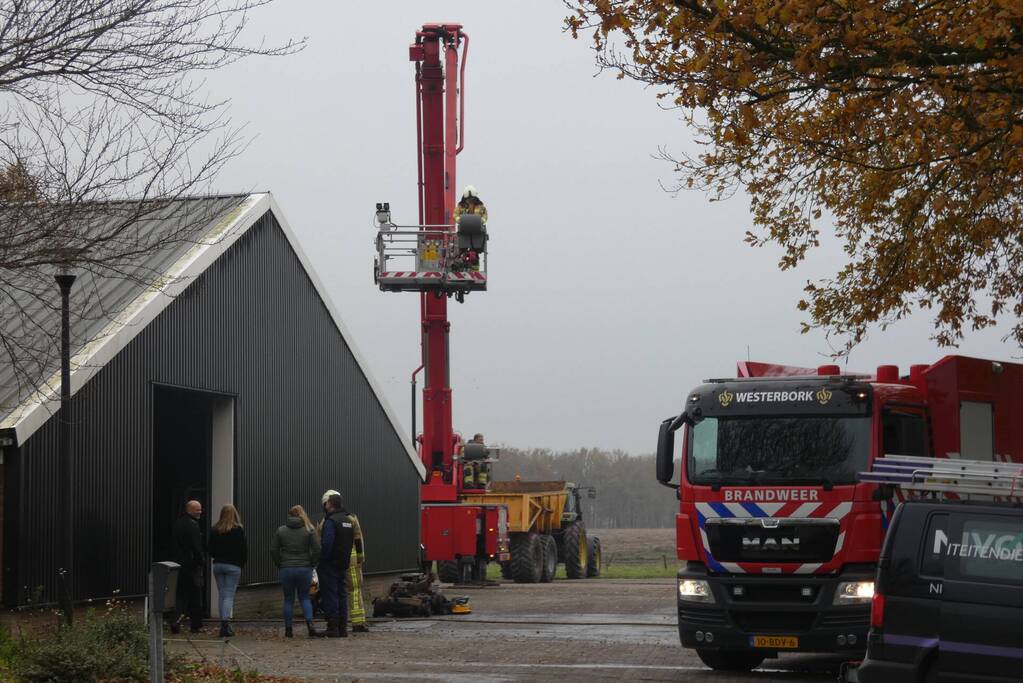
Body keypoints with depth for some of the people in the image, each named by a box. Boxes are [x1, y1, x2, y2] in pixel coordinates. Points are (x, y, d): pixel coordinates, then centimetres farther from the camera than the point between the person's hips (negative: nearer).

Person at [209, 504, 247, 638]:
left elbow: (210, 550, 8)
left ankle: (224, 623, 12)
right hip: (233, 566, -3)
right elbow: (244, 550, -5)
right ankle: (226, 622, -18)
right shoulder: (238, 530, -7)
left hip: (218, 565, 3)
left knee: (221, 594, 11)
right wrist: (241, 564, 9)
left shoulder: (214, 530, 3)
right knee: (229, 595, -5)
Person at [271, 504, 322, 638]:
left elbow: (273, 550, 1)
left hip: (286, 570, 0)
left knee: (288, 599, 9)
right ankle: (310, 627, -6)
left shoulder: (281, 531, 2)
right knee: (304, 597, 10)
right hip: (305, 569, 0)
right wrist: (311, 564, 5)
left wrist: (280, 565, 9)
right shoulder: (309, 530, -2)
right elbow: (317, 550, -7)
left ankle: (288, 630, 8)